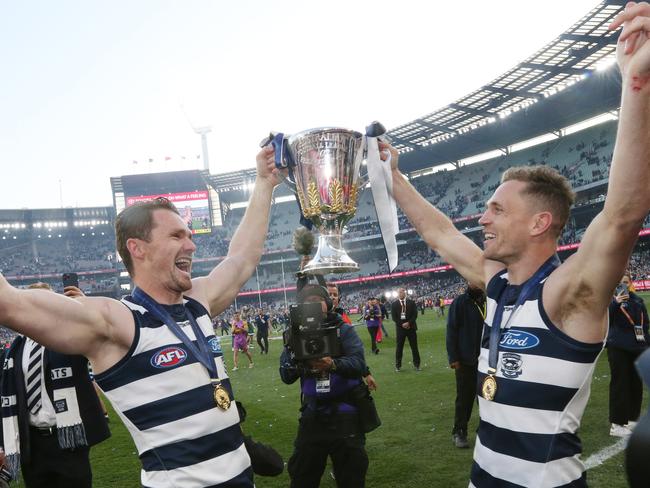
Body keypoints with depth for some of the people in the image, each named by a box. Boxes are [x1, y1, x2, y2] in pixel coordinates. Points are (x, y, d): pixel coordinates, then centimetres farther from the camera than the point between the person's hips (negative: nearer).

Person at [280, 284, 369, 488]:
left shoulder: (344, 330, -6)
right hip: (312, 415, 2)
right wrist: (295, 361, -25)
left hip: (345, 414, -2)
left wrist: (333, 364, -37)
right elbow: (286, 377, -4)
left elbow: (359, 363, -19)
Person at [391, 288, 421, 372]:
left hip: (411, 327, 1)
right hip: (400, 328, -1)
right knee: (399, 347, 2)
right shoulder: (394, 304, 2)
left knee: (414, 347, 5)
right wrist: (402, 324, -13)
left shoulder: (411, 302, 3)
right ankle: (398, 366, 9)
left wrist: (409, 323, -15)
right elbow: (394, 317, -2)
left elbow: (415, 314, -2)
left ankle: (416, 364, 14)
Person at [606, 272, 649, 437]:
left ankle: (632, 419, 25)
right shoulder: (611, 299, -4)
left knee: (636, 384, 12)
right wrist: (616, 302, -32)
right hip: (618, 349, -6)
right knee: (620, 384, -4)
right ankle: (616, 425, 0)